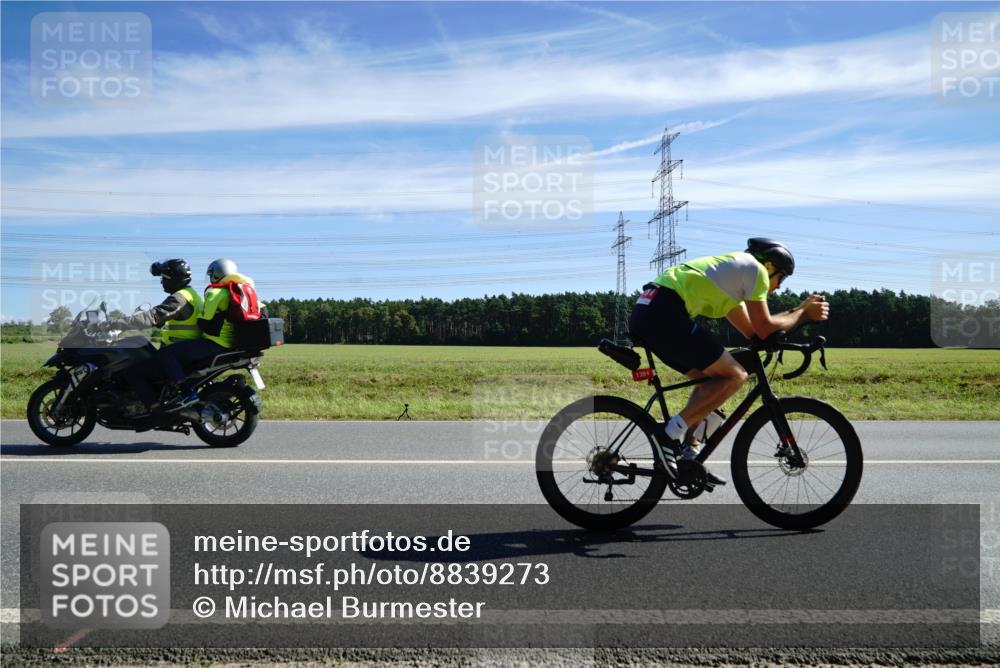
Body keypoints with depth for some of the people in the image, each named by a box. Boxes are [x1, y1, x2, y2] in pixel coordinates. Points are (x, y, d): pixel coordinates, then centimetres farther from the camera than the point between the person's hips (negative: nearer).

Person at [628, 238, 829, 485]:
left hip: (644, 311, 10)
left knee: (711, 380, 20)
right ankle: (674, 432, -8)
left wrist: (800, 309, 35)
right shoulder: (755, 268, 6)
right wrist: (804, 315, 17)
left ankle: (687, 454, 14)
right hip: (664, 312, -10)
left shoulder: (732, 271, 34)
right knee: (735, 376, -4)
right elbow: (764, 329, 3)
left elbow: (751, 329, 31)